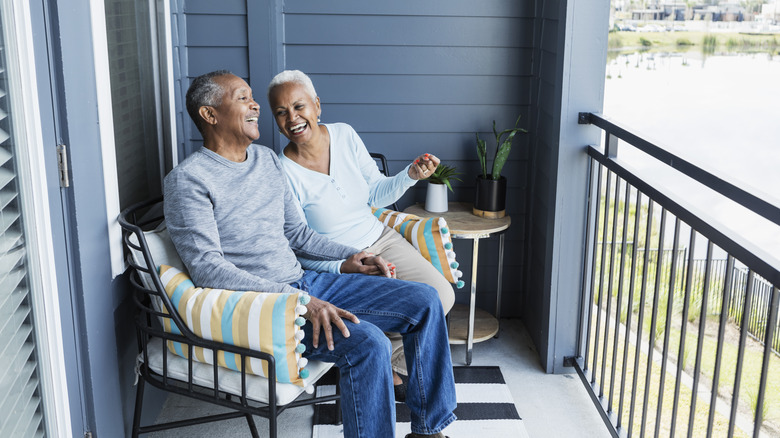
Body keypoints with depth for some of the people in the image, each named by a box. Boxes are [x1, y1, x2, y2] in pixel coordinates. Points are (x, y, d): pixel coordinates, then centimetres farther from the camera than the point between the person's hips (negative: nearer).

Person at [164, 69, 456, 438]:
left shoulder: (267, 160, 15)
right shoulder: (188, 179, -10)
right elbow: (207, 268, -19)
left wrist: (347, 256, 6)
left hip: (303, 281, 8)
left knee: (424, 301, -1)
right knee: (367, 342, -31)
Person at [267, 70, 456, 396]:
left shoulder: (345, 135, -3)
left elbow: (377, 194, 7)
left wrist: (410, 175, -12)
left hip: (380, 238, 6)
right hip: (335, 265, -5)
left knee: (442, 294, -13)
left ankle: (387, 361, 10)